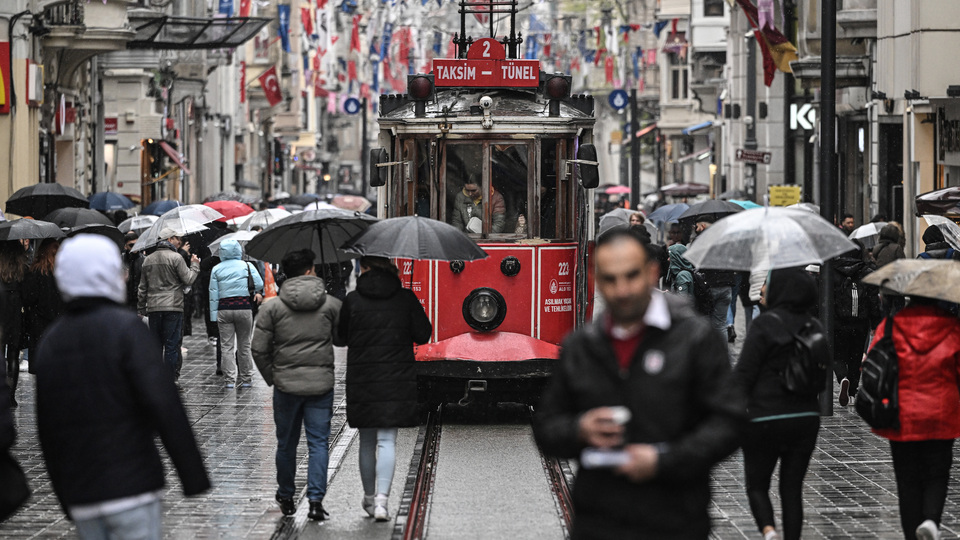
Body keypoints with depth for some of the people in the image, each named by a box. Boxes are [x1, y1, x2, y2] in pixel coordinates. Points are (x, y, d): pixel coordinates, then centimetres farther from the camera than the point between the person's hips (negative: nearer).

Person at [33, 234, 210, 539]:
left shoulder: (49, 343, 10)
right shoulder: (126, 328, -7)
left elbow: (48, 433, 13)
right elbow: (165, 406, -16)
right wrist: (194, 479, -14)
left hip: (83, 498, 6)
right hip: (132, 487, -6)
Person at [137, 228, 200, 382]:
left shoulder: (148, 259, 13)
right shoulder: (176, 257, -7)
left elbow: (142, 287, 15)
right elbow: (188, 279, -7)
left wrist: (141, 309, 20)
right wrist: (195, 265, 10)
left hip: (153, 307, 5)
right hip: (173, 307, -5)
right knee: (172, 345, -2)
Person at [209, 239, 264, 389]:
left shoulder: (216, 269, 6)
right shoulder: (247, 266, 3)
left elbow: (213, 294, 3)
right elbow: (259, 284, -4)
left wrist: (214, 315, 5)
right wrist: (258, 293, 19)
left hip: (224, 309, 0)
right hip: (244, 307, 0)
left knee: (226, 346, 2)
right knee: (244, 345, 9)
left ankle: (229, 379, -5)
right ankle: (246, 378, 12)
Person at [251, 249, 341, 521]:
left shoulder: (272, 307, -4)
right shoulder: (331, 305, -2)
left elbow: (259, 349, -5)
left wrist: (271, 377, 7)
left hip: (285, 384, 0)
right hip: (321, 384, 0)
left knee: (286, 443, 14)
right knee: (318, 443, 3)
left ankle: (286, 498, 26)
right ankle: (316, 500, -7)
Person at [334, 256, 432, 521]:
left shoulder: (353, 300, -3)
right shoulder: (406, 298, -2)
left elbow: (340, 338, 3)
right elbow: (423, 335, 0)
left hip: (361, 379, 0)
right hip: (397, 379, 0)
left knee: (367, 440, 14)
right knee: (387, 439, 0)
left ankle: (369, 496, 25)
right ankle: (381, 499, -14)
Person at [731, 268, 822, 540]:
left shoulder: (765, 324, -12)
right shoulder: (814, 327, 7)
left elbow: (743, 373, -14)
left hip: (765, 418, -5)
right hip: (806, 418, 5)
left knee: (757, 485, 7)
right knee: (792, 488, 11)